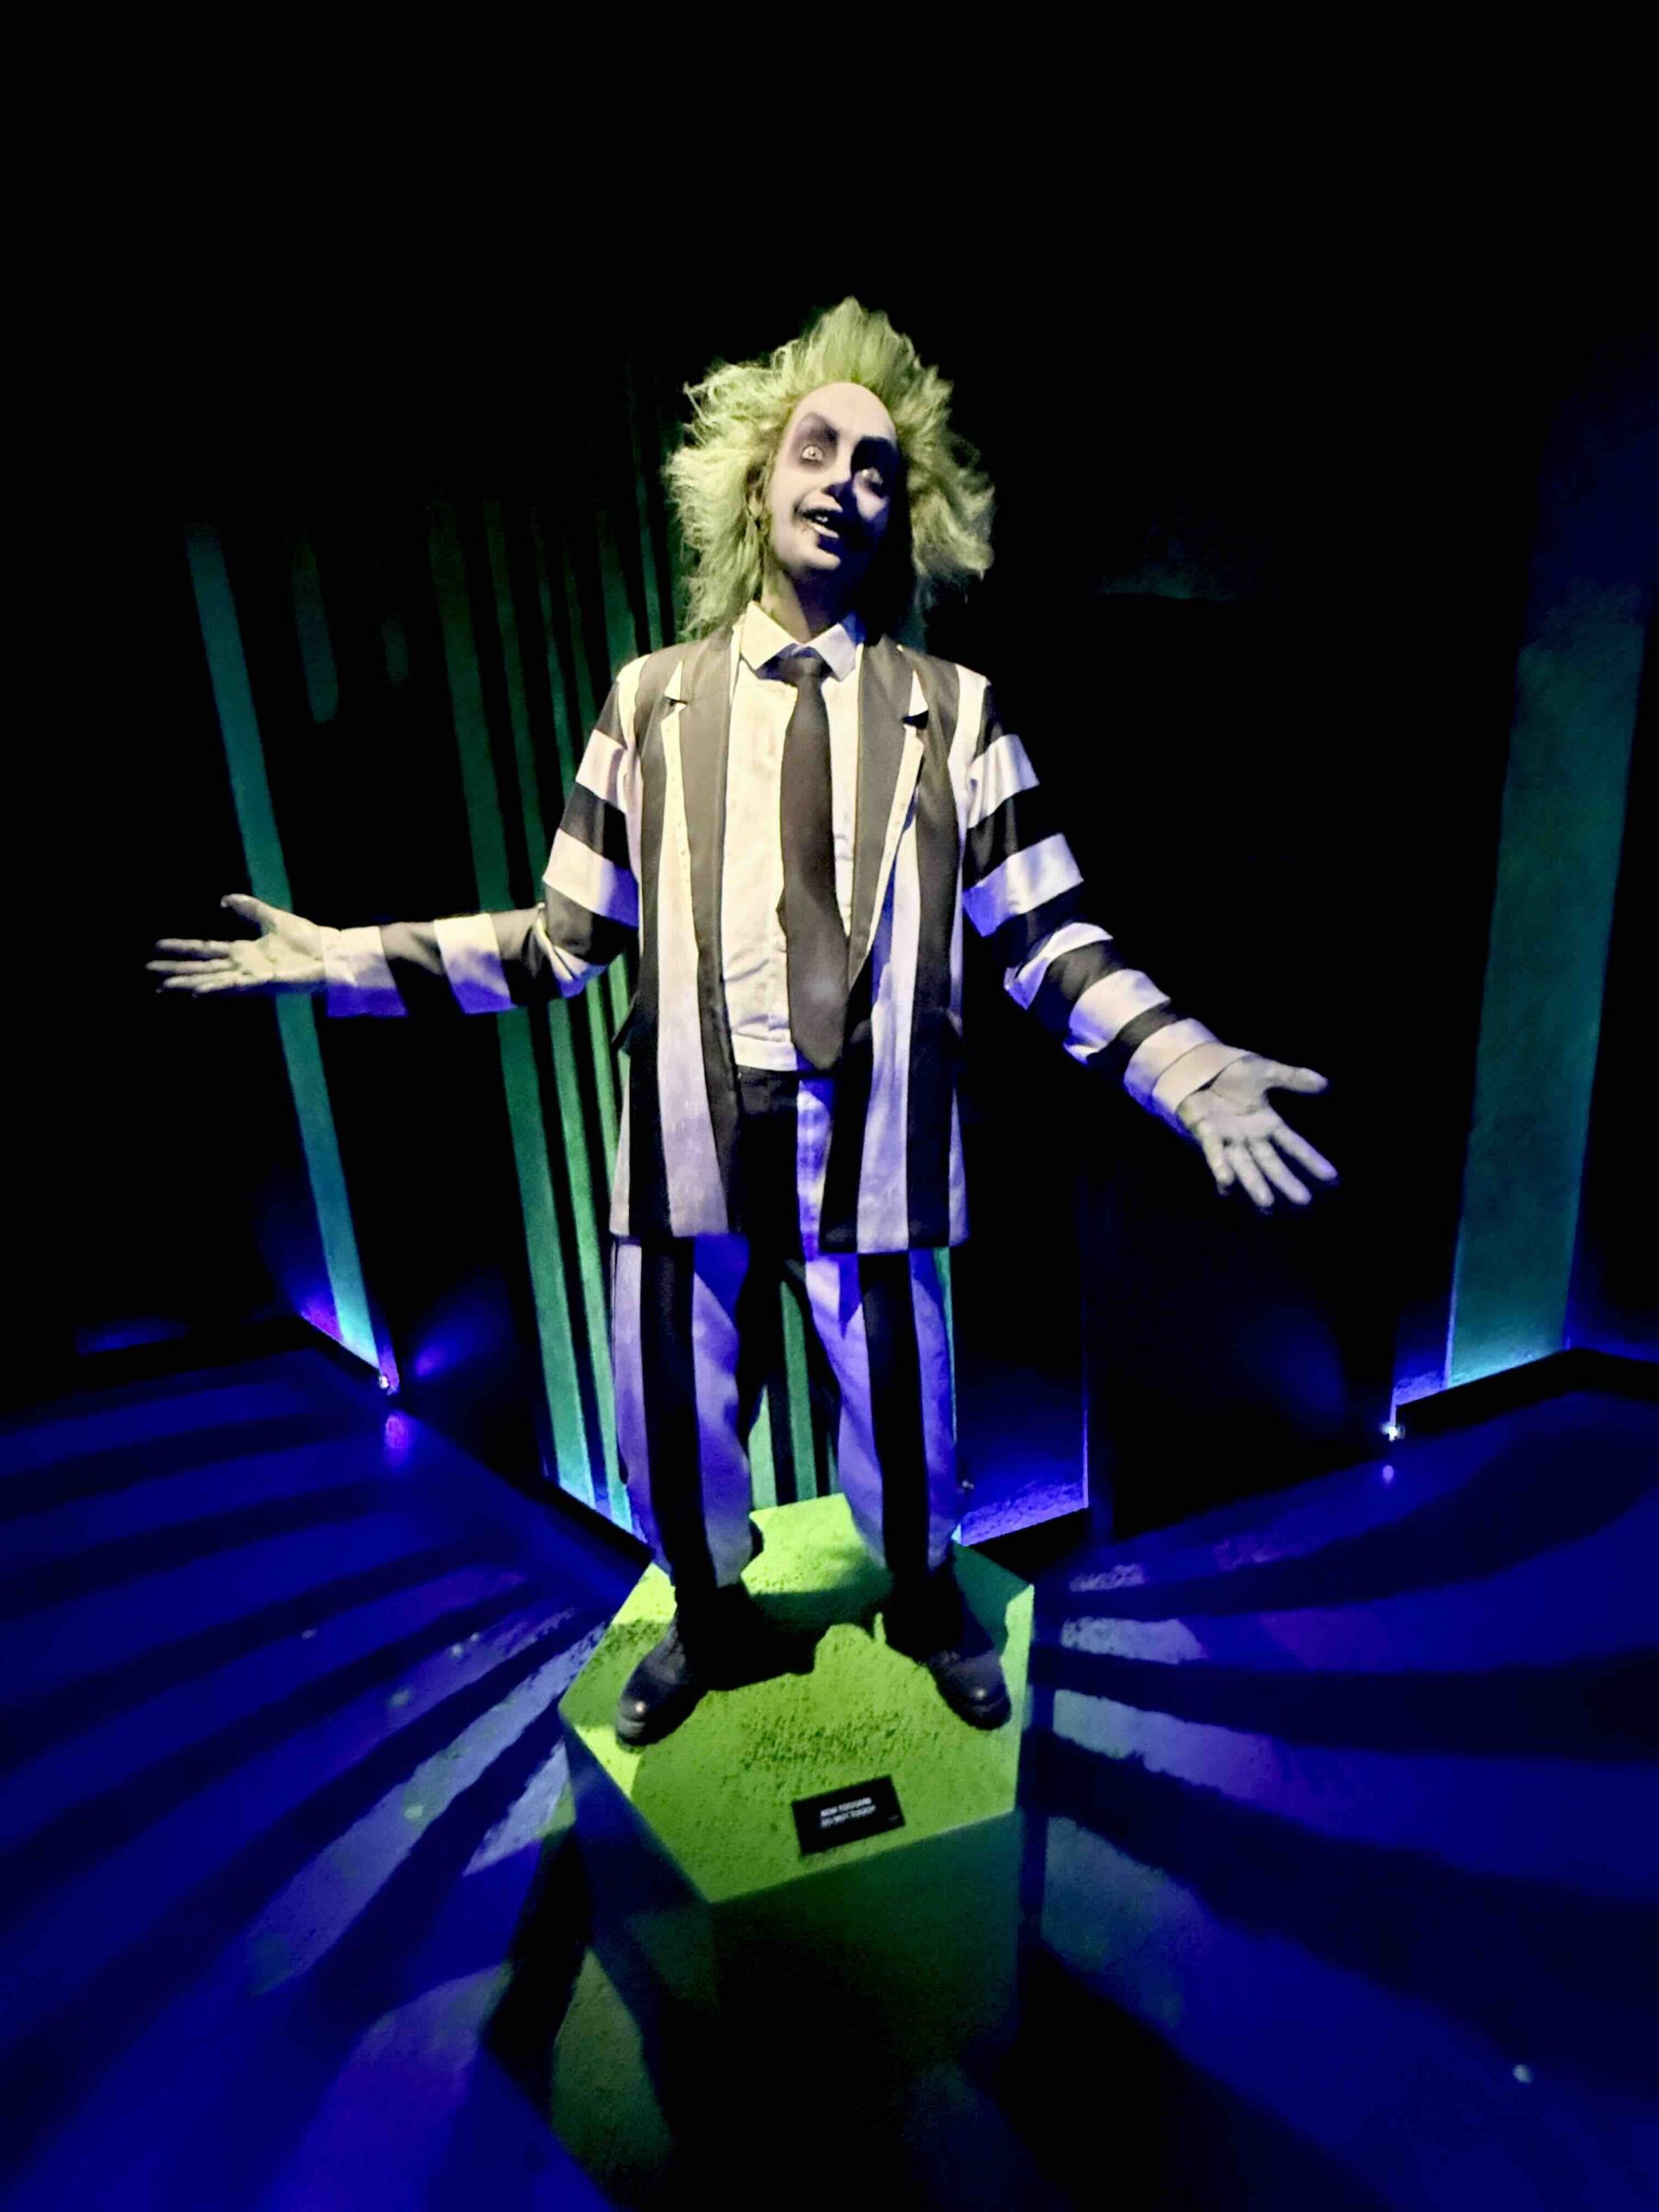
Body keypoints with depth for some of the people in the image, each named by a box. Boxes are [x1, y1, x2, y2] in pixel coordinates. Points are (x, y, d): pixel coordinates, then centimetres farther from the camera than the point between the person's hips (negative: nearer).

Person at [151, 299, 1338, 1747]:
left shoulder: (956, 714, 4)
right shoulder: (652, 700, 8)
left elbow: (1050, 945, -1)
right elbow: (570, 937, 5)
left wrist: (1190, 1072, -14)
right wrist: (345, 960, 2)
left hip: (869, 1149, -1)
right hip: (693, 1140, 2)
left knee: (903, 1432, 18)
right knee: (674, 1438, 18)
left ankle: (926, 1604, 54)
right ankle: (715, 1622, 53)